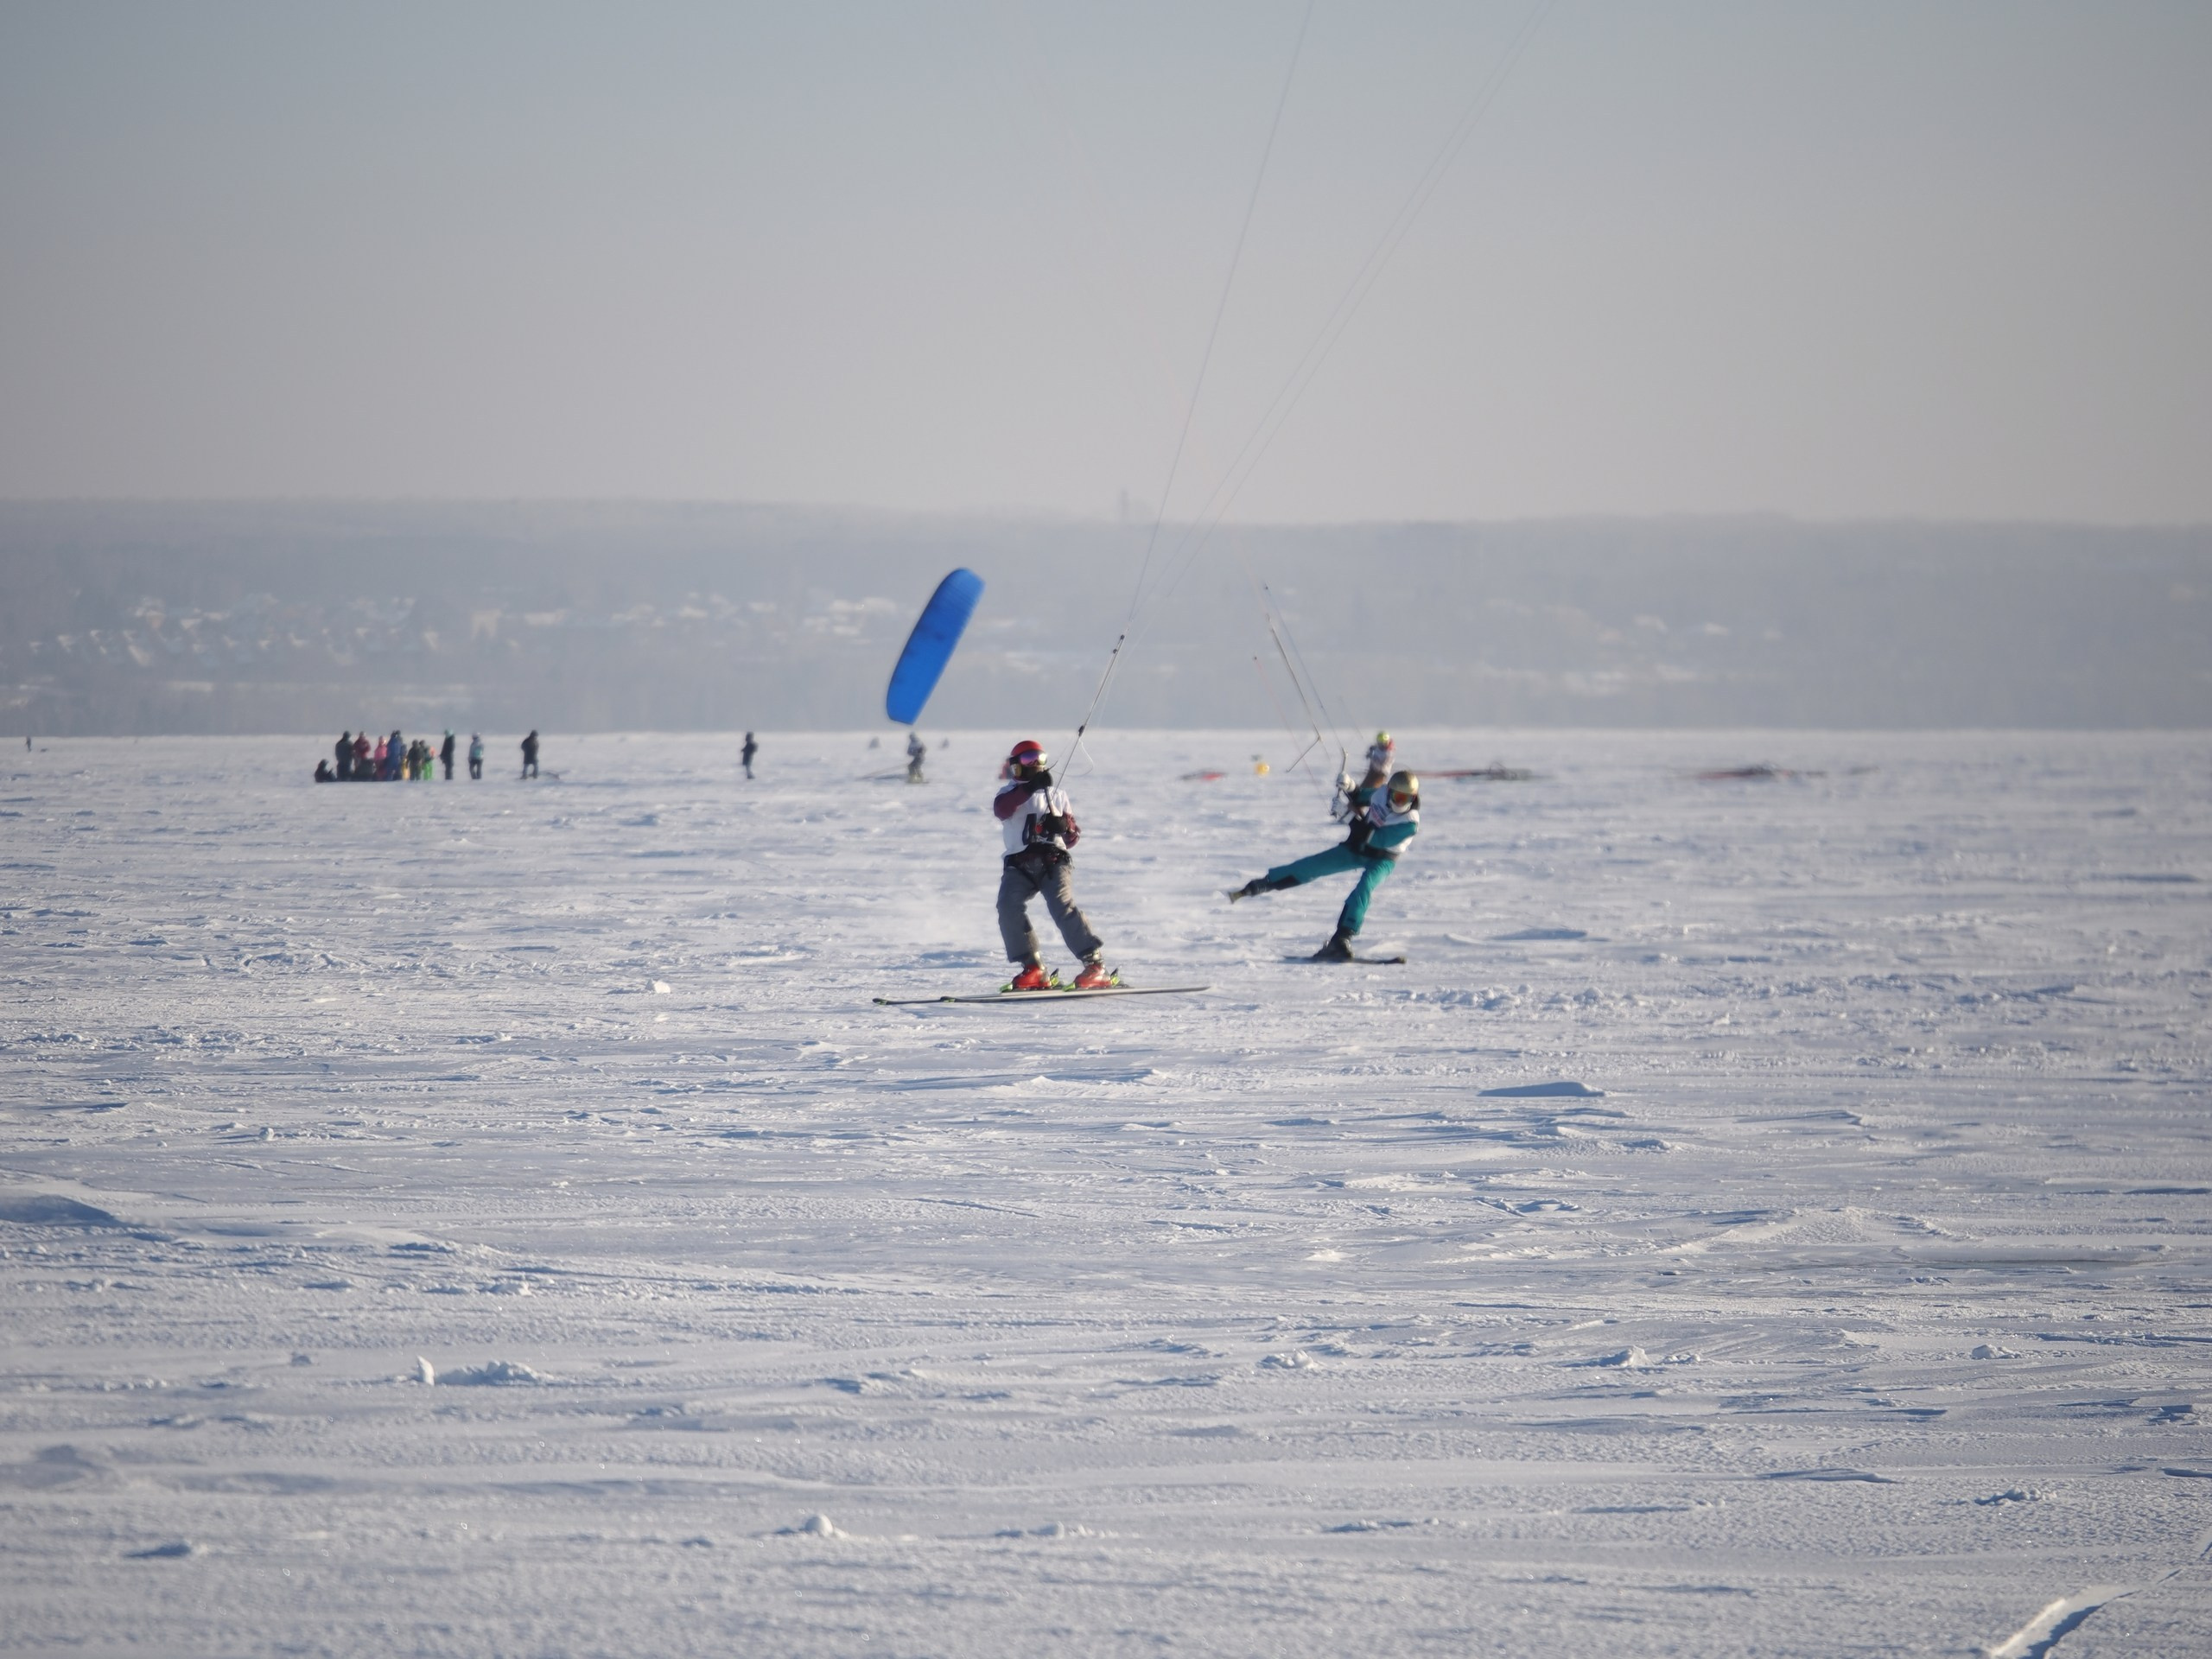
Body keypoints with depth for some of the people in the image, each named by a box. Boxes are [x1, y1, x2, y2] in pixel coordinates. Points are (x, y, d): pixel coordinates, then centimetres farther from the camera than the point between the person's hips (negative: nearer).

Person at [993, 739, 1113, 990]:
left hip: (1053, 859, -1)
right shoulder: (1010, 793, 15)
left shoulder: (1056, 794, 21)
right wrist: (1030, 787, -24)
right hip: (1019, 864, 1)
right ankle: (1032, 968, -15)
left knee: (1063, 907, -22)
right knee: (1009, 907, -21)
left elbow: (1073, 837, 18)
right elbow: (1001, 809, -12)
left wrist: (1063, 827, -6)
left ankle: (1095, 963, -24)